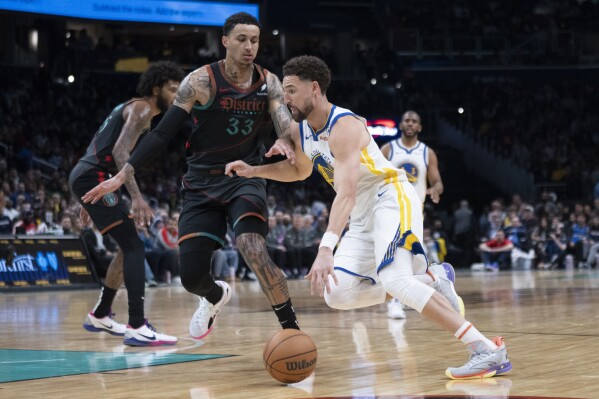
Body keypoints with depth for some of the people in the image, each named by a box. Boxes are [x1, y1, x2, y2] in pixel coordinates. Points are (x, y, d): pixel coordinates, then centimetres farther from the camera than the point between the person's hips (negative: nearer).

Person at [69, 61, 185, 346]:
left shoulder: (134, 109, 22)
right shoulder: (141, 109, -9)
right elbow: (120, 152, -23)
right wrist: (136, 197, -30)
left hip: (90, 178, 10)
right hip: (93, 177, -10)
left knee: (129, 246, 18)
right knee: (134, 247, -15)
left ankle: (99, 315, 28)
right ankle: (137, 327, -23)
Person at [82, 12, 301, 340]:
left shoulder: (268, 83, -2)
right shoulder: (202, 81, -11)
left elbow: (286, 126, -11)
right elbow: (162, 132, -9)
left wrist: (284, 143, -37)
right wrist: (122, 176, -15)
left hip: (244, 178, 0)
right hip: (202, 184, 0)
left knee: (250, 246, -30)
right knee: (191, 277, -3)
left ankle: (292, 329, -21)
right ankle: (216, 296, 37)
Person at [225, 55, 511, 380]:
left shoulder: (344, 127, -23)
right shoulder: (299, 130, 4)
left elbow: (346, 194, -36)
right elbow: (300, 170, 27)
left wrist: (326, 249, -48)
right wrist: (255, 171, 9)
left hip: (392, 198, -9)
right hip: (363, 217, 9)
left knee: (392, 280, -31)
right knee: (337, 295, -3)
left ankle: (488, 351, -31)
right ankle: (431, 279, 9)